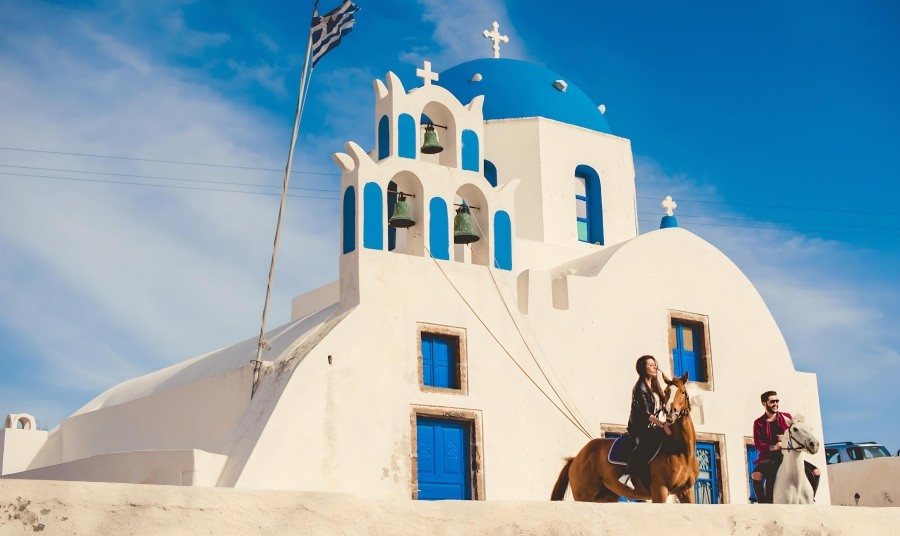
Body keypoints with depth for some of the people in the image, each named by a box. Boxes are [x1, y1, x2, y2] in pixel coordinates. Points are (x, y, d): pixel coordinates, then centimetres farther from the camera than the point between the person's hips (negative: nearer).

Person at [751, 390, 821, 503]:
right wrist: (772, 447, -24)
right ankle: (763, 503, -20)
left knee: (816, 472, -12)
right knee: (756, 475, -34)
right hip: (770, 457, -3)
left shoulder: (787, 417, 10)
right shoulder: (759, 423, 3)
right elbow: (758, 444, -6)